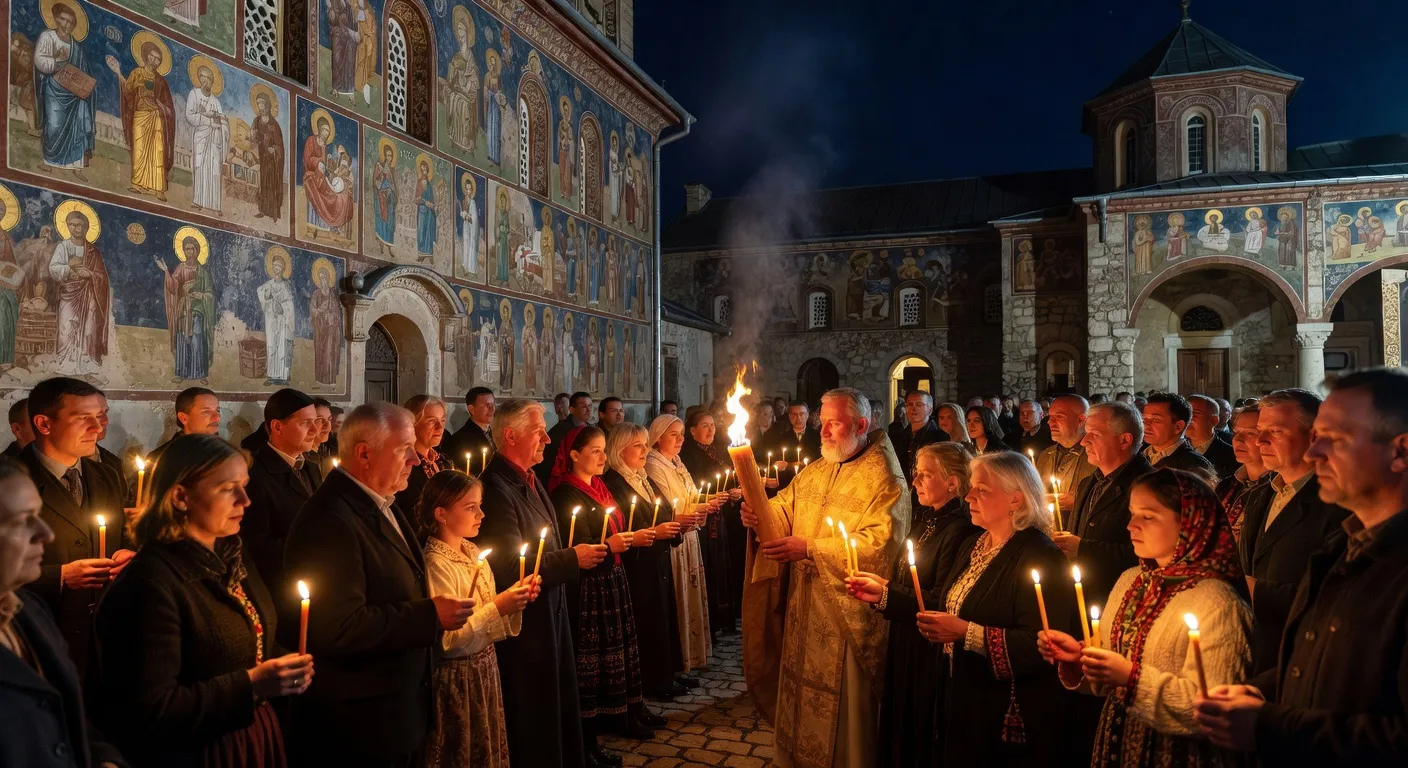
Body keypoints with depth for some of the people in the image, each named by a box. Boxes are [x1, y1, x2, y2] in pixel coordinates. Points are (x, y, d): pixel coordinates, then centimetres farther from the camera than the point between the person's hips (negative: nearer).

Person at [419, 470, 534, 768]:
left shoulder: (472, 552, 4)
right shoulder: (436, 564, -20)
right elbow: (448, 641, -23)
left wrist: (513, 598, -5)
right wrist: (497, 608, -26)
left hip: (485, 668, 8)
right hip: (458, 678, -8)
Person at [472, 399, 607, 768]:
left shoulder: (529, 481, 8)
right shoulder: (497, 488, -23)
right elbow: (511, 567, -27)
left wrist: (577, 554, 2)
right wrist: (572, 558, -20)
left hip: (550, 612, 9)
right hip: (524, 624, -9)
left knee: (558, 706, 21)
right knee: (531, 716, 7)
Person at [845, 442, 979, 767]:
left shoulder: (959, 530, -21)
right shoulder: (925, 520, 8)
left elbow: (940, 605, -24)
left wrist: (885, 594, -23)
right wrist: (881, 583, -3)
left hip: (930, 654, -9)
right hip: (904, 645, 9)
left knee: (923, 737, 9)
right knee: (900, 731, 21)